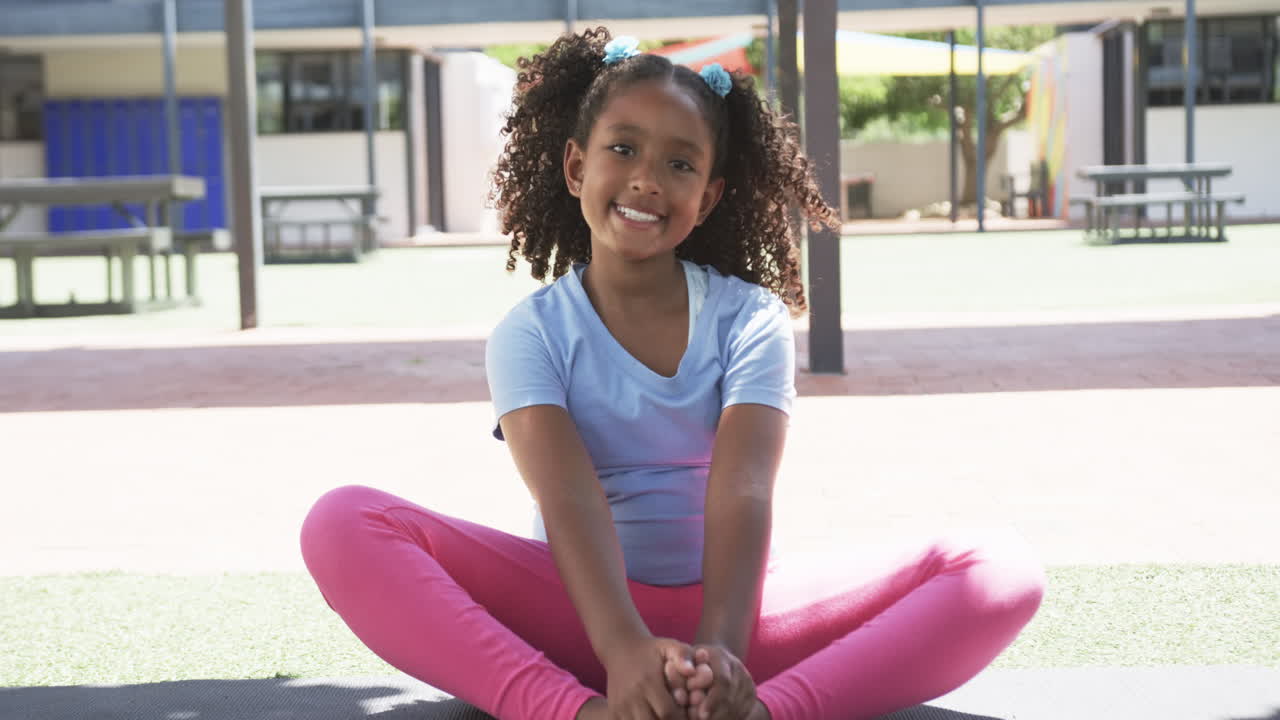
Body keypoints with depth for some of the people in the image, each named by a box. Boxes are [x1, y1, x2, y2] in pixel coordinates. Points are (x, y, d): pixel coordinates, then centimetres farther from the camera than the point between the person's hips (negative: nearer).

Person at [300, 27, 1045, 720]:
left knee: (1002, 571, -22)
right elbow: (570, 499, -19)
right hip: (581, 610, -1)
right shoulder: (531, 334, -2)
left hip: (731, 603, 1)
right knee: (343, 525, -25)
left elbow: (742, 493, -16)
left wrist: (719, 649, -36)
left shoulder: (751, 321, 0)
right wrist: (623, 648, -39)